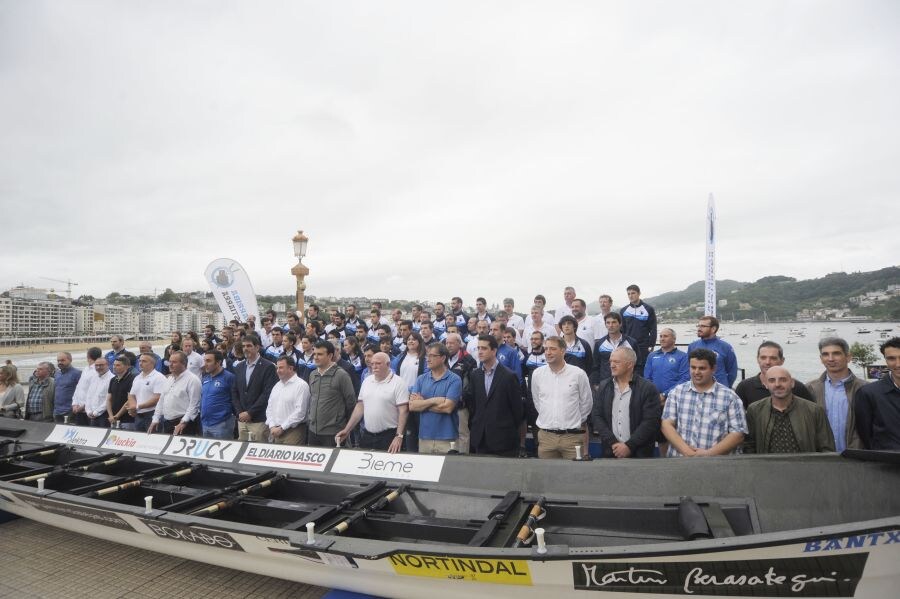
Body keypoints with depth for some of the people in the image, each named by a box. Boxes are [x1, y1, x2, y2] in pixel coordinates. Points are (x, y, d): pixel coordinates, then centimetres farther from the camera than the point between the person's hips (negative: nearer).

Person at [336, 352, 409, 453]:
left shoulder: (398, 383, -9)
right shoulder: (367, 381, 9)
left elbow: (403, 411, -13)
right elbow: (360, 407, 13)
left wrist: (399, 436, -21)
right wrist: (347, 430, 8)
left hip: (389, 436, -5)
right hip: (367, 435, 6)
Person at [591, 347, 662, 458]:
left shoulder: (648, 388, -5)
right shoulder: (604, 386, 6)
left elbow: (651, 422, -11)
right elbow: (597, 417, 2)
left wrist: (629, 446, -15)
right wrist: (613, 443, -9)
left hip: (639, 453, -3)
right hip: (611, 452, 3)